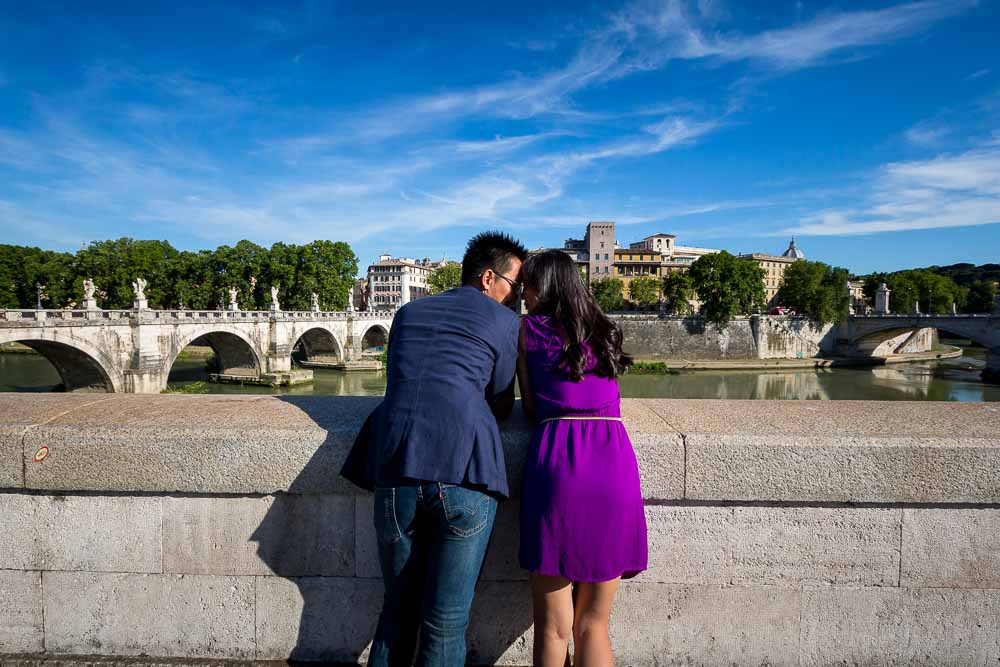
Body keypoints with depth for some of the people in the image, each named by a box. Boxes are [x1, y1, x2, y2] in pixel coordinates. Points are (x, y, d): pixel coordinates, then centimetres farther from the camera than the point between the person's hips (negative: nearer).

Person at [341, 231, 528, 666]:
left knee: (398, 608, 22)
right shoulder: (505, 322, 10)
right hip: (464, 474, -4)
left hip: (394, 473, 4)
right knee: (445, 621, 10)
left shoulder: (408, 313, 22)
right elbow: (502, 408, 15)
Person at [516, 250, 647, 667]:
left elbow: (530, 407, 12)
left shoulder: (529, 326, 10)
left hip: (558, 459, -4)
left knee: (553, 628, 7)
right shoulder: (603, 330, 22)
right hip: (614, 460, 4)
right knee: (592, 626, 15)